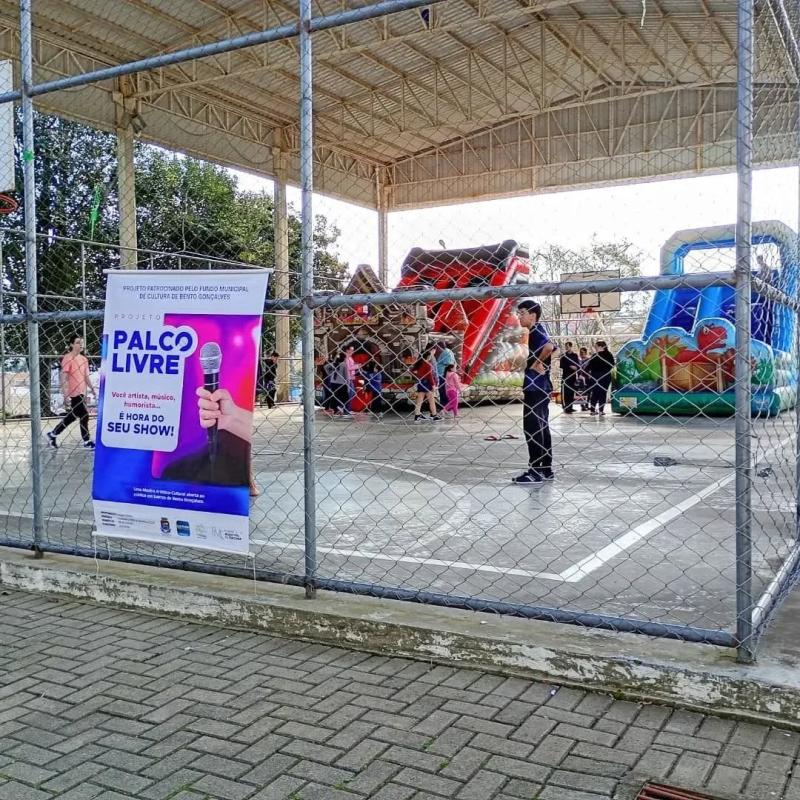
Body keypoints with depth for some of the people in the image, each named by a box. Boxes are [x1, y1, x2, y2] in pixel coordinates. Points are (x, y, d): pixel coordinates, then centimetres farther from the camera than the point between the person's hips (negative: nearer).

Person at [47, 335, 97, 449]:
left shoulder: (84, 359, 12)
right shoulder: (68, 358, -12)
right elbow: (64, 378, -15)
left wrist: (92, 389, 15)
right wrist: (66, 395, -20)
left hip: (80, 393, 9)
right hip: (72, 394, -8)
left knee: (72, 416, 14)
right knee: (84, 416, -5)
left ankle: (52, 435, 26)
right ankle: (87, 442, 6)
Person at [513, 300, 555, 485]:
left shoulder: (536, 331, -13)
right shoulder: (536, 331, 16)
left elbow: (549, 347, -32)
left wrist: (535, 364, -19)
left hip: (535, 387, -10)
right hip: (540, 387, 10)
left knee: (532, 428, -7)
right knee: (541, 427, 12)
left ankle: (536, 471, -5)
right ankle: (546, 469, 18)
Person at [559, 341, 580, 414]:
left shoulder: (575, 355, 11)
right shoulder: (563, 356, 3)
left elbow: (578, 365, 13)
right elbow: (561, 365, -6)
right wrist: (570, 367, -16)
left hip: (573, 376, 3)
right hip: (565, 376, -3)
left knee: (572, 392, 6)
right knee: (565, 392, -8)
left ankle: (570, 407, 13)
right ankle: (565, 408, -8)